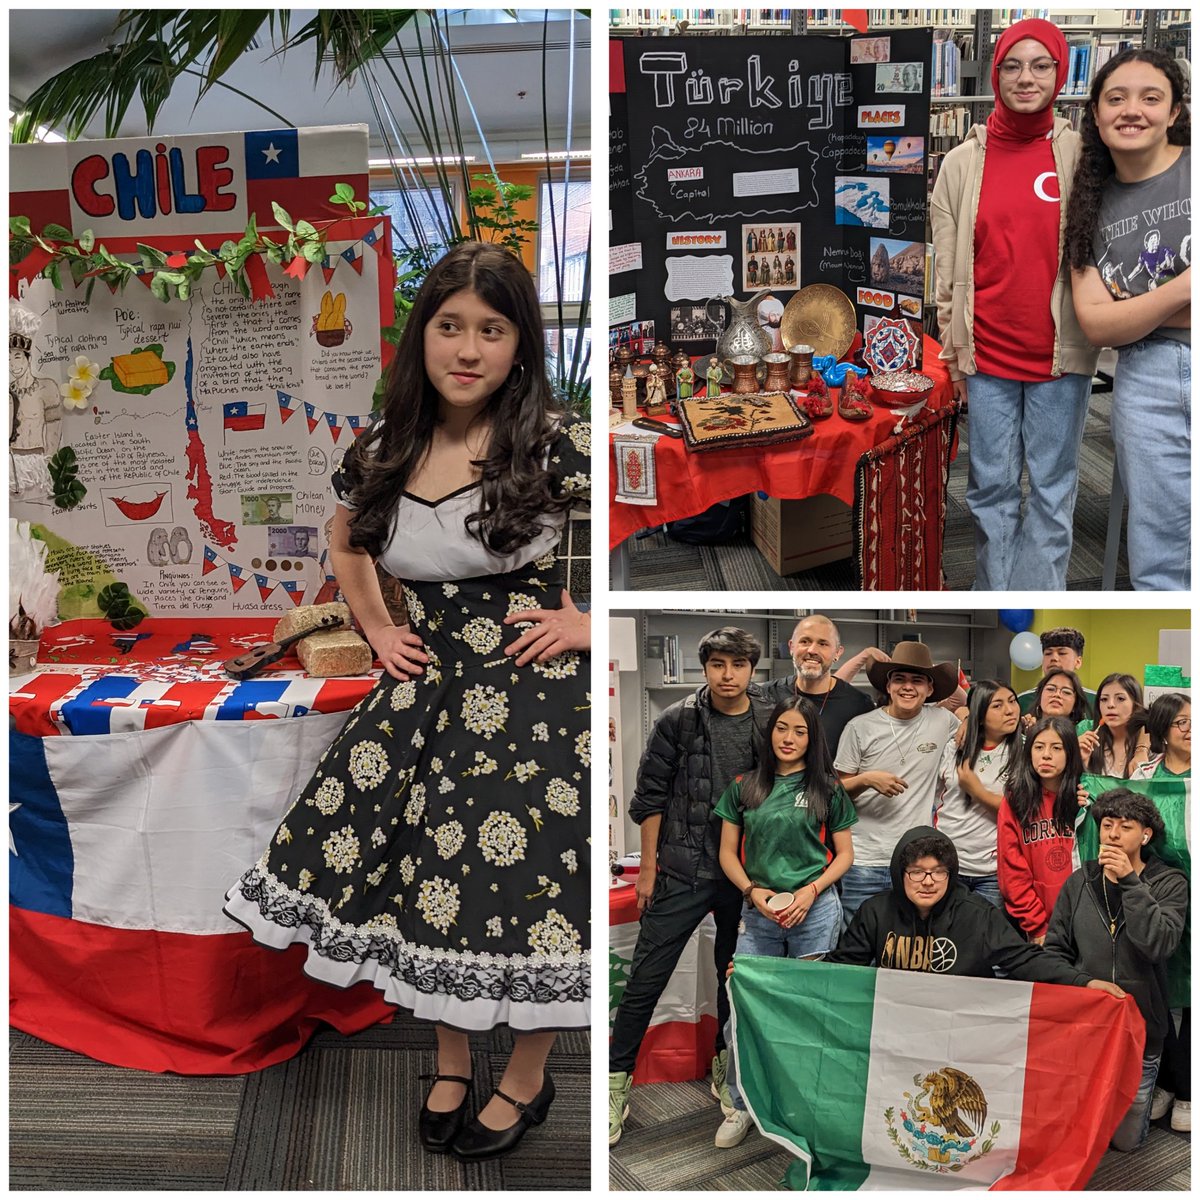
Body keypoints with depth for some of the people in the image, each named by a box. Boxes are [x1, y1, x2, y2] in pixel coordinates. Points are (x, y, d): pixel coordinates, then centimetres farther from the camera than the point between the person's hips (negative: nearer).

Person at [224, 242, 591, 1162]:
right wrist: (377, 630, 11)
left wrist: (590, 621, -11)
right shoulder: (385, 451, 1)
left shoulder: (554, 442, -14)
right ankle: (451, 1061, 34)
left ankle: (528, 1078, 29)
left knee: (522, 880, 2)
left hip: (531, 690, -4)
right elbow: (345, 542, 22)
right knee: (419, 872, 9)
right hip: (427, 683, 5)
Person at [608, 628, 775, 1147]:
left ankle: (726, 1065, 36)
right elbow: (650, 798, -3)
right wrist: (648, 867, -4)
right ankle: (616, 1084, 12)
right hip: (684, 871, -3)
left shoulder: (771, 725, 1)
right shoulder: (676, 721, -7)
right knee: (646, 980, -1)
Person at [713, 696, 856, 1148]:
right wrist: (753, 892, -8)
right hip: (758, 913, 2)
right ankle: (742, 1106, 20)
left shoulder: (826, 789, 3)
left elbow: (844, 854, 6)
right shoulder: (744, 787, 6)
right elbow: (728, 854, 8)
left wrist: (811, 891, -9)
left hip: (815, 911, -1)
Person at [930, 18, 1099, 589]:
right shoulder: (963, 162, 5)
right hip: (987, 352, 0)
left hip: (1059, 351, 0)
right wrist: (952, 352, 3)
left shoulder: (1079, 155, 2)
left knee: (1052, 488, 6)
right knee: (992, 487, 7)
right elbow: (947, 266, 5)